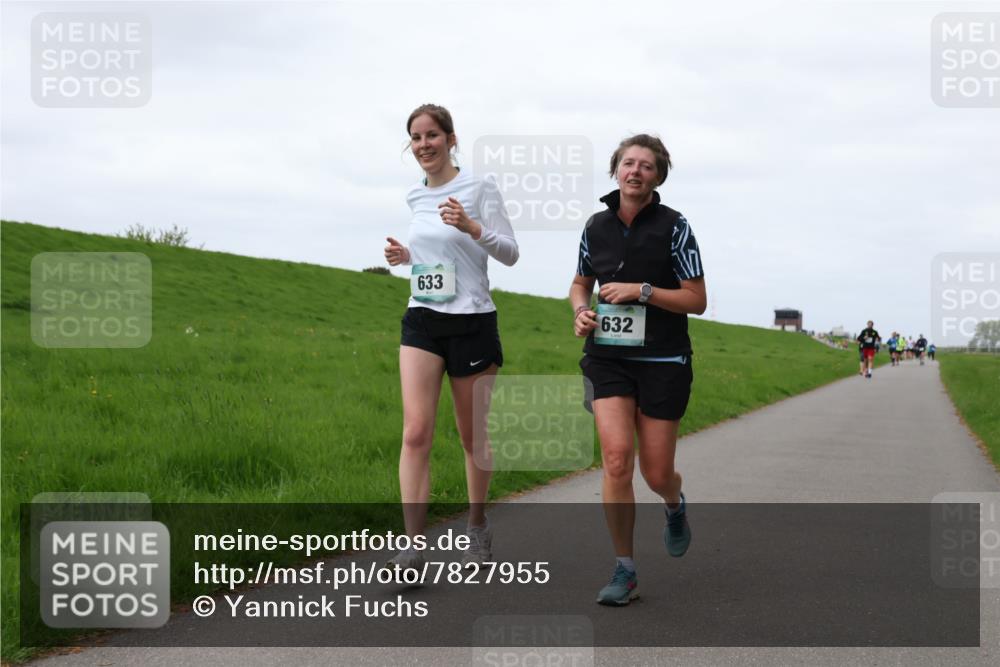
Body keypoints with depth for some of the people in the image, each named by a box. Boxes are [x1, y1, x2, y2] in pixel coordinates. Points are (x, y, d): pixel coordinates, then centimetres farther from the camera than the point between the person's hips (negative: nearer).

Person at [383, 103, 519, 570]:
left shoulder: (479, 189, -5)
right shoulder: (416, 196, 11)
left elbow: (510, 254, -6)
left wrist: (472, 226, -22)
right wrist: (405, 255, 4)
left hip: (471, 322, -3)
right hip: (422, 321, 4)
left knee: (472, 434, 9)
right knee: (415, 432, -11)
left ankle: (478, 529, 30)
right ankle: (413, 546, -15)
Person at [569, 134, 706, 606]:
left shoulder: (673, 227, -5)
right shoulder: (597, 226, 6)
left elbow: (696, 300, -5)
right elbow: (580, 283, 20)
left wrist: (642, 290, -17)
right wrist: (580, 310, -2)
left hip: (663, 360, -2)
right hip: (608, 356, 2)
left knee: (656, 474, 2)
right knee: (616, 457, -16)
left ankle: (675, 505, 42)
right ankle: (624, 572, -6)